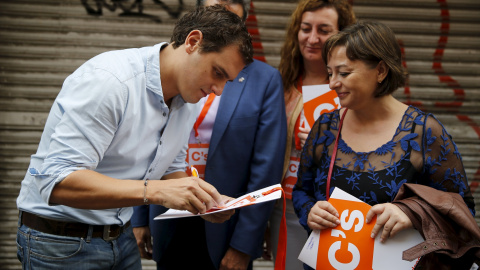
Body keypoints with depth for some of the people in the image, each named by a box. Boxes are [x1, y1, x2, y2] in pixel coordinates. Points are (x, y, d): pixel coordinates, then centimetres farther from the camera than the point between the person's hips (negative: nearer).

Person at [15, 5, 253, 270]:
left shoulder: (187, 102, 1)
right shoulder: (109, 79, -26)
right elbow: (56, 183, -32)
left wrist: (205, 203, -8)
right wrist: (154, 191, -38)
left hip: (121, 237, 8)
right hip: (61, 240, -7)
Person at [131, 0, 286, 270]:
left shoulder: (265, 80, -6)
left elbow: (266, 167, -8)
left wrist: (244, 245, -11)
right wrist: (140, 218, 8)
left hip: (223, 230, -2)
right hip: (169, 227, 3)